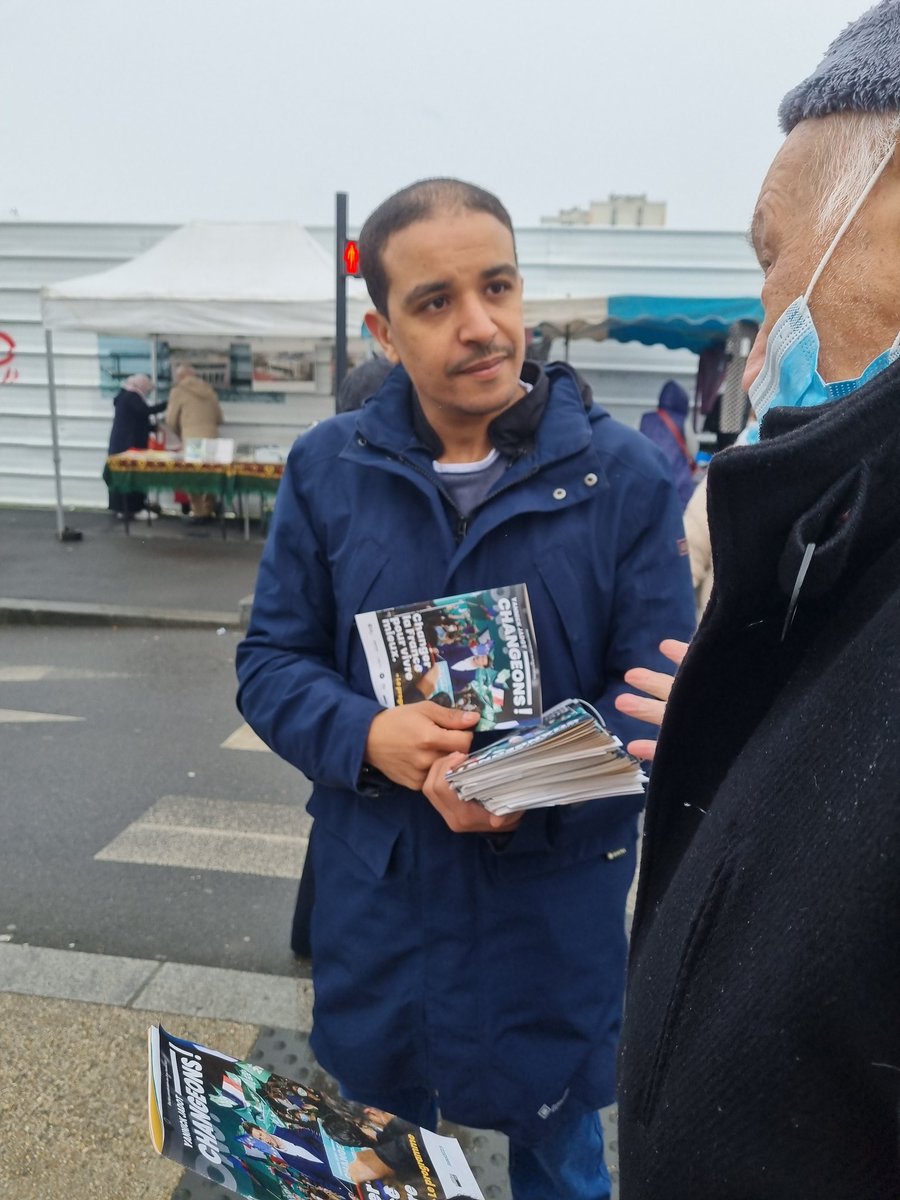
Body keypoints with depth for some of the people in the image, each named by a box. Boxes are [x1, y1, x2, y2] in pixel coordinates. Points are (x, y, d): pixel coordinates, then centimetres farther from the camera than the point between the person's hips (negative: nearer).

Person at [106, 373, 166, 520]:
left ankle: (121, 507, 12)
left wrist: (153, 427, 19)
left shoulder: (124, 395, 17)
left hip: (119, 443, 10)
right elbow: (146, 410, -27)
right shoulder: (132, 396, -13)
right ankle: (135, 508, -6)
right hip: (130, 444, -10)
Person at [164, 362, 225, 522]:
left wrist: (180, 434, 23)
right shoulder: (208, 389, 13)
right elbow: (219, 418, 18)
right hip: (212, 438, 4)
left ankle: (198, 513, 6)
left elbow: (171, 420, 4)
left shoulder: (178, 391, 1)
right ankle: (208, 511, 17)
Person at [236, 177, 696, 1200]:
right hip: (373, 904, 2)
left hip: (557, 913, -1)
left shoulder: (626, 476, -9)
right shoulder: (326, 469, -3)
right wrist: (368, 737, -20)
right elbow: (270, 662, 0)